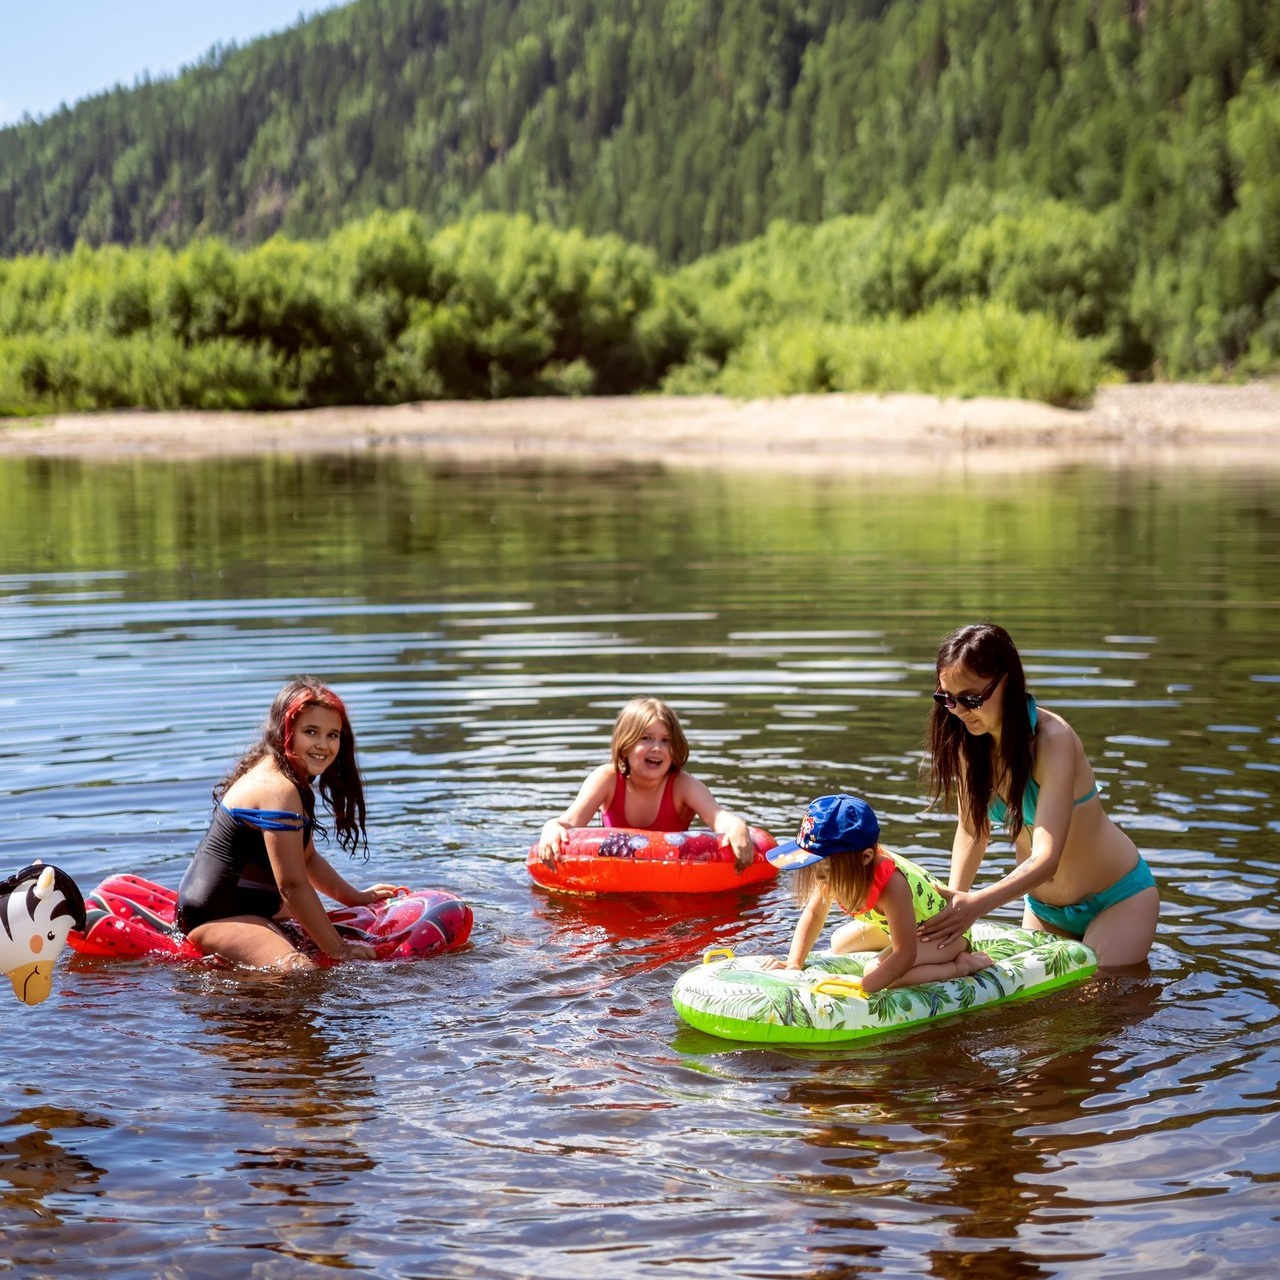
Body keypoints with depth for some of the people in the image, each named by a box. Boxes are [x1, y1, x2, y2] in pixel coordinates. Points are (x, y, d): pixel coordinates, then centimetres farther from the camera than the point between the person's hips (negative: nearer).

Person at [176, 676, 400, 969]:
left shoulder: (293, 778, 10)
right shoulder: (279, 789, -22)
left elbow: (307, 858, 21)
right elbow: (292, 884, -23)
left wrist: (356, 898, 17)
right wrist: (337, 949, -18)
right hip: (216, 916, -11)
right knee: (297, 971, -32)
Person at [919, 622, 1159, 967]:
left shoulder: (1052, 739, -29)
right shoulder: (969, 742, -11)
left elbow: (1045, 859, -37)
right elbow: (972, 828, 0)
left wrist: (977, 904, -51)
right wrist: (953, 901, -14)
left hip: (1117, 897, -6)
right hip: (1043, 908, 6)